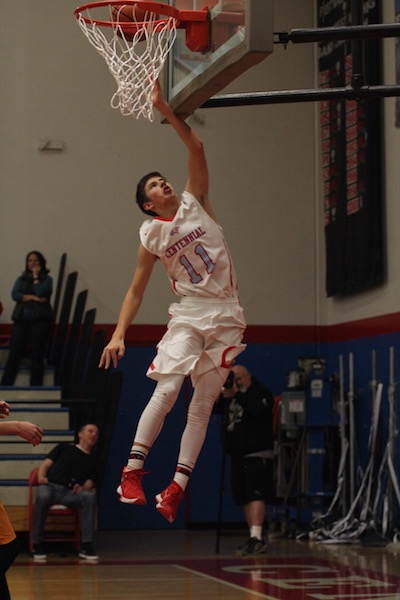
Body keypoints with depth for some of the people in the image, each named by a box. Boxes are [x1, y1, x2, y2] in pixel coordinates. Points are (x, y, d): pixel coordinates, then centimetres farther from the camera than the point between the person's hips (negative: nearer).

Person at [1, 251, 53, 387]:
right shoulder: (21, 279, 16)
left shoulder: (46, 279, 7)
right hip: (21, 319, 2)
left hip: (39, 319, -2)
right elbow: (15, 294, 0)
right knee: (14, 353, -3)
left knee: (37, 355, -2)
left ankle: (36, 386, 1)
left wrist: (36, 276, -1)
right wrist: (32, 297, -10)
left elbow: (40, 292, -11)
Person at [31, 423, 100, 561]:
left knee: (90, 496, -33)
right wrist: (41, 476, -6)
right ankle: (37, 544, -25)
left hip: (70, 493, 2)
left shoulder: (92, 461, 27)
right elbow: (46, 463, 16)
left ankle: (86, 546, -32)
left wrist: (83, 487, -11)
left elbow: (90, 481, 13)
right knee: (43, 496, -40)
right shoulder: (64, 448, 24)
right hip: (50, 486, -2)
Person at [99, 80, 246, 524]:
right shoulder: (150, 236, 3)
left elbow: (195, 148, -7)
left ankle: (177, 486, 1)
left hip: (227, 316, 2)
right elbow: (136, 290, 7)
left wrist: (165, 110, -15)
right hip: (189, 315, -1)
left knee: (202, 405, 0)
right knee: (166, 390, -20)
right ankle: (132, 471, -16)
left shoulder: (194, 202, 5)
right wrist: (118, 334, -3)